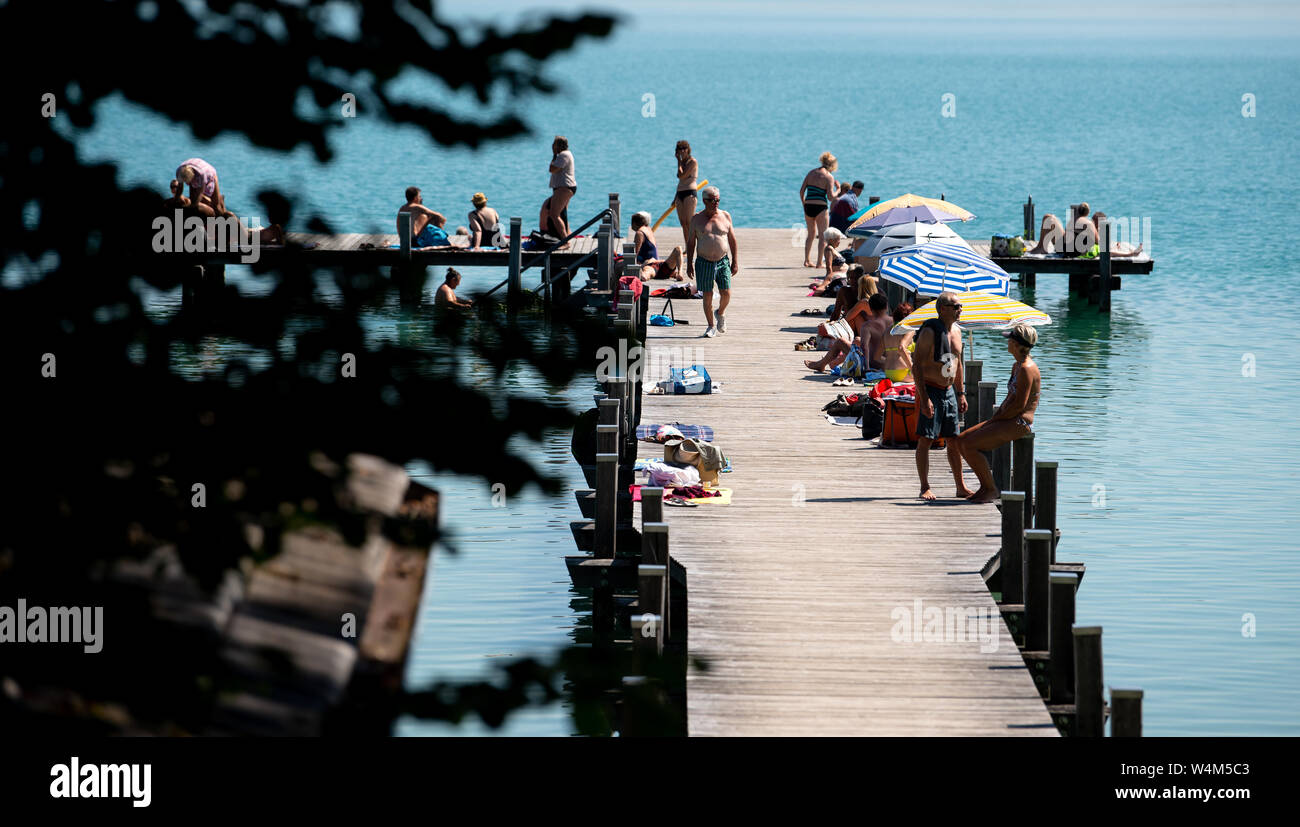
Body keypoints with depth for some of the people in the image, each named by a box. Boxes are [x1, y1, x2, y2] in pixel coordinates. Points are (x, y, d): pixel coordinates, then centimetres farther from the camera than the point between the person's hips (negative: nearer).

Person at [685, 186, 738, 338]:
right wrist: (689, 264, 1)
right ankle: (711, 327, 14)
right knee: (707, 296, 1)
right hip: (704, 262, -1)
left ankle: (720, 314, 27)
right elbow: (690, 242, 6)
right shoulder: (697, 219, 2)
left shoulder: (725, 216, 5)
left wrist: (735, 261, 5)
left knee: (726, 294, -5)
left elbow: (732, 240, 10)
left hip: (723, 261, 1)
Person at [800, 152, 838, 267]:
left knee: (811, 234, 21)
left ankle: (806, 261, 23)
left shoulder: (811, 173, 8)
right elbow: (830, 197, -12)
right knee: (823, 236, 4)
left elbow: (801, 191, 7)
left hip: (808, 206, 5)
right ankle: (819, 262, 0)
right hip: (821, 208, -5)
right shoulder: (829, 177, -7)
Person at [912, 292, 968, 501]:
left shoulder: (956, 331, 10)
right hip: (930, 390, -7)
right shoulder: (929, 331, -14)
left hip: (949, 391, 7)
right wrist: (924, 398, -22)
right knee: (925, 440, -6)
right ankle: (925, 488, -2)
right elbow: (917, 365, -17)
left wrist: (961, 393, 17)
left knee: (954, 441, 9)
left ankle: (961, 487, 14)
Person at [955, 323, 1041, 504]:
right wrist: (994, 417, 7)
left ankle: (991, 489, -9)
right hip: (1007, 421, 11)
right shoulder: (1017, 366, 15)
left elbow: (1019, 405, -22)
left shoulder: (1026, 369, -17)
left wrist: (996, 419, -13)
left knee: (970, 445, -19)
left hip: (1019, 423, -11)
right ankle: (985, 486, 9)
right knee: (961, 441, 6)